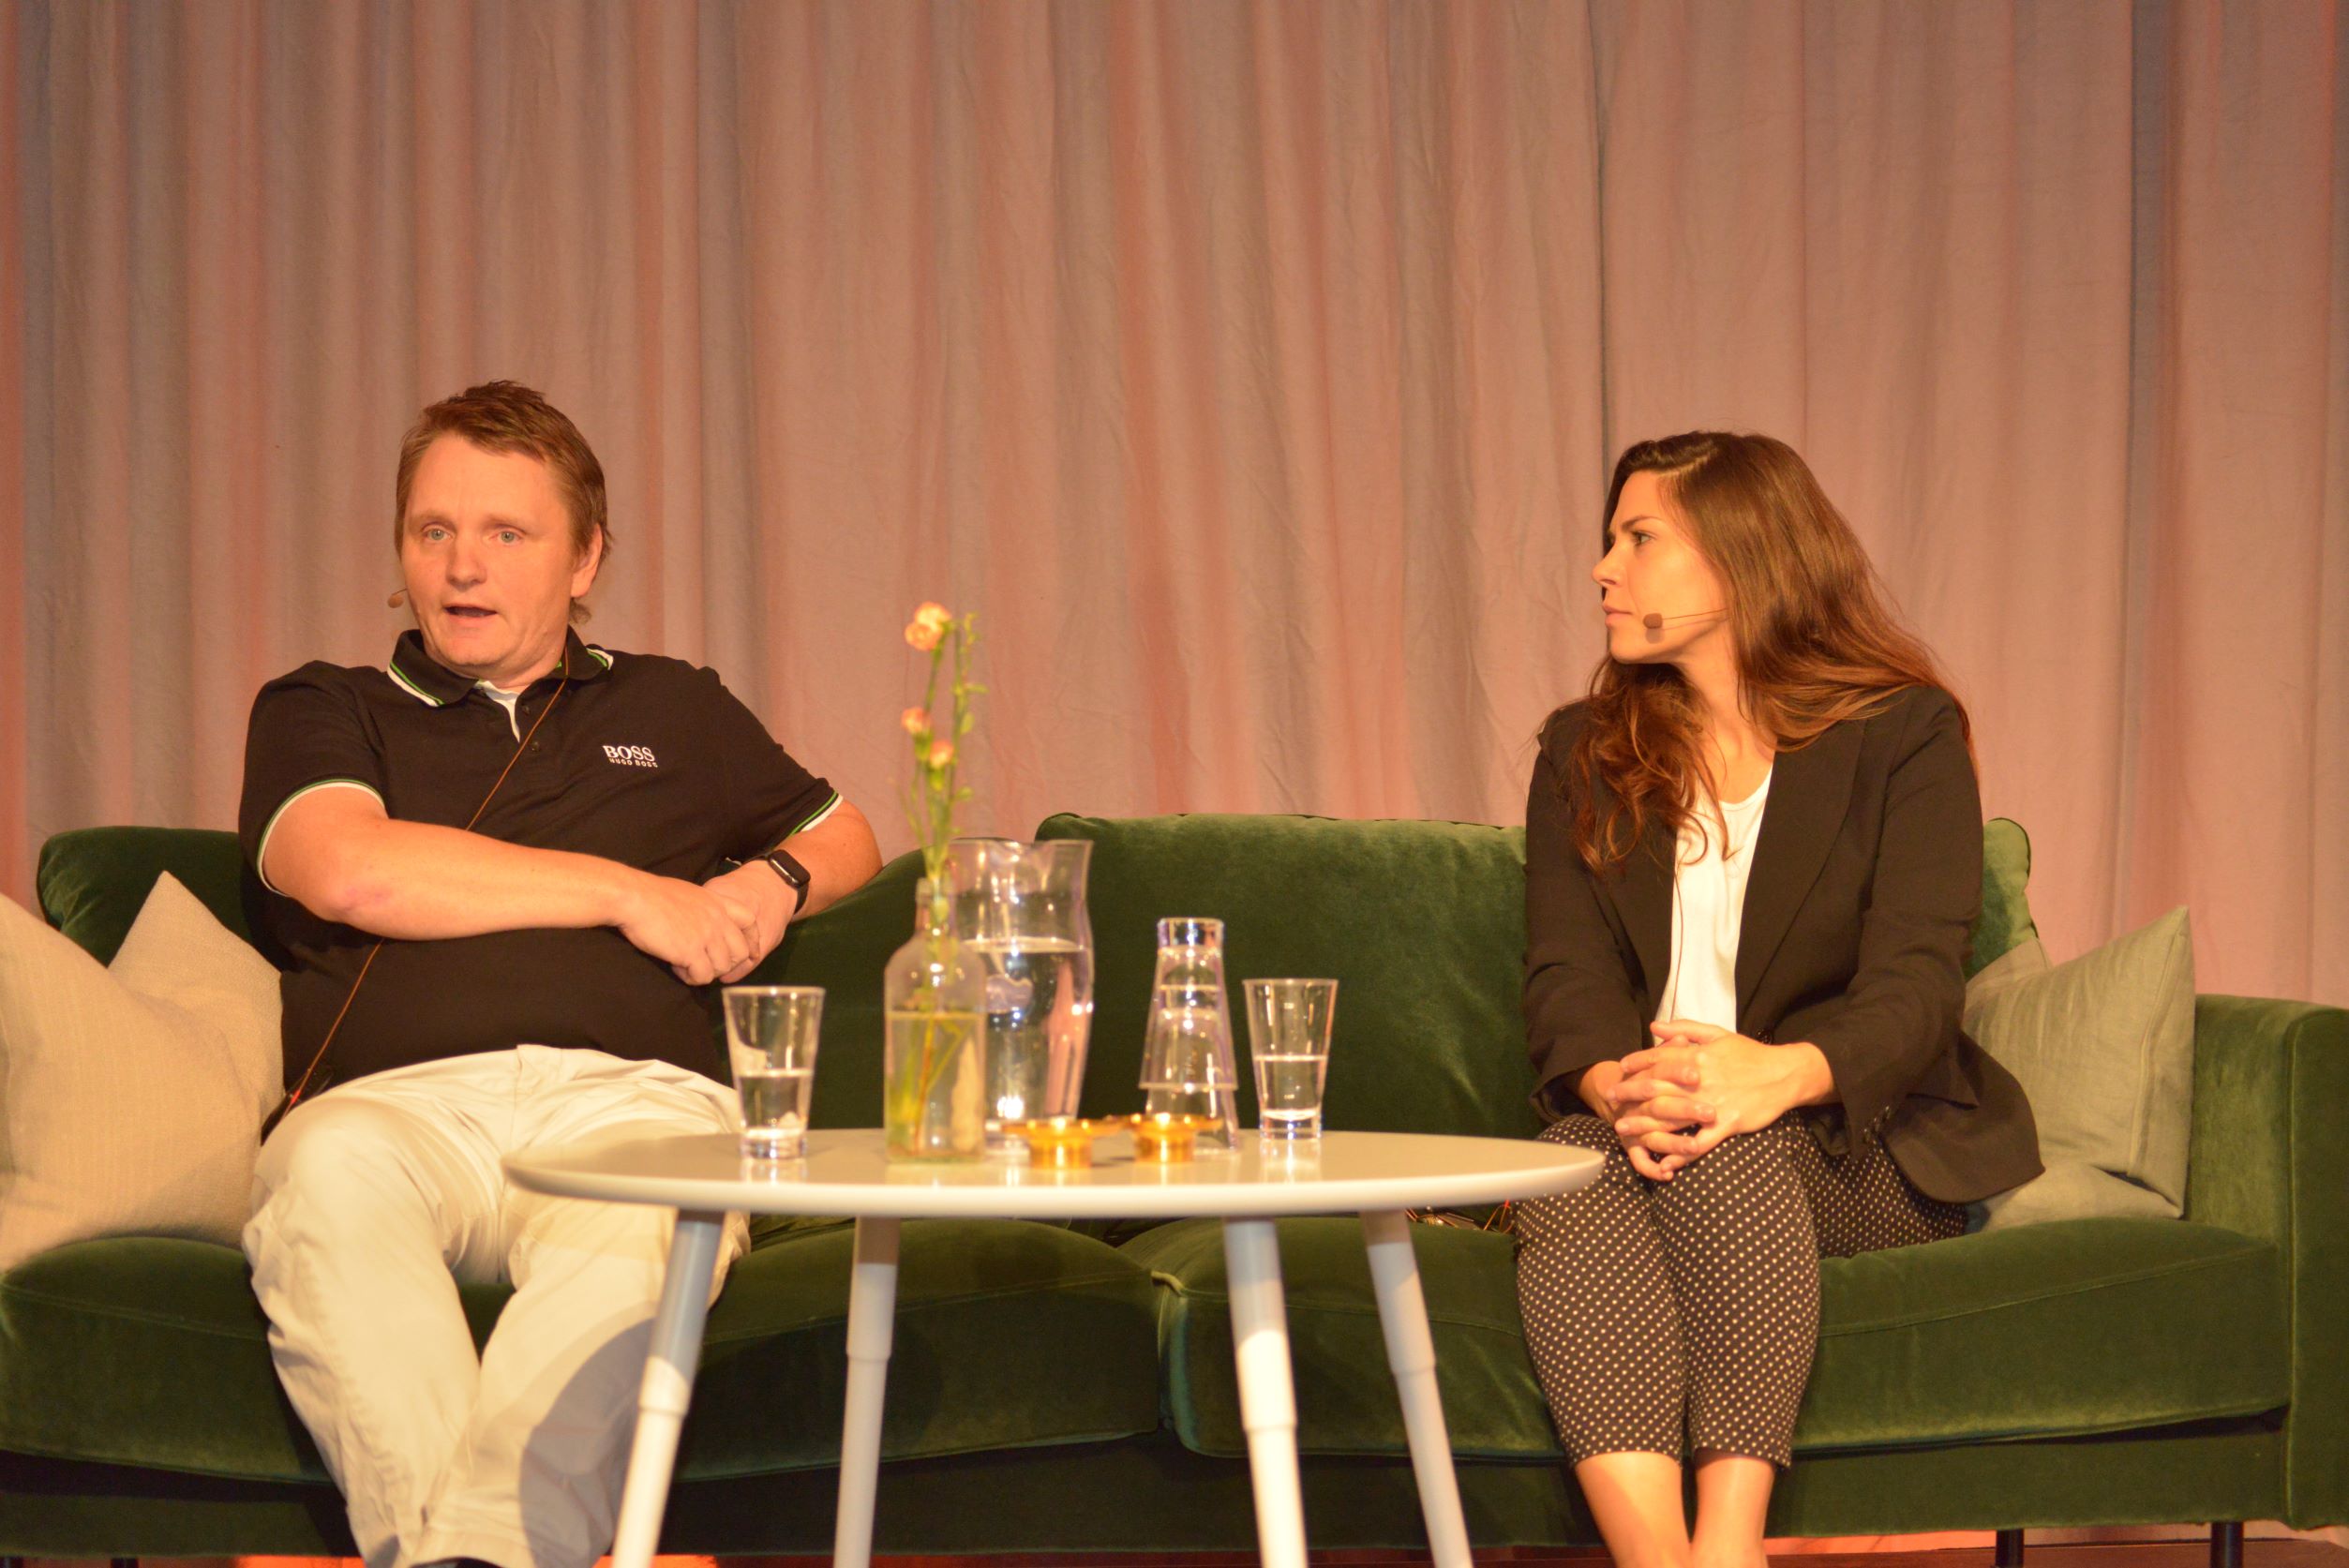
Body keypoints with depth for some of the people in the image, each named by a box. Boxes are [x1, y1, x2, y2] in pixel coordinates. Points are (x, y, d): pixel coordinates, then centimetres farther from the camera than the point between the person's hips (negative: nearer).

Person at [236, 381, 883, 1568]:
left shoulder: (674, 710, 32)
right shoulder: (320, 713, 24)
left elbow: (843, 837, 44)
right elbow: (350, 873, 2)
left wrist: (777, 881, 17)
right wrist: (628, 893, 4)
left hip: (630, 1097, 1)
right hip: (398, 1099, -1)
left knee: (633, 1218, -39)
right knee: (330, 1169, -40)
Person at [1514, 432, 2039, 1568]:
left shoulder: (1903, 736, 4)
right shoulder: (1583, 757, 16)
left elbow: (1914, 984, -10)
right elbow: (1567, 977, 1)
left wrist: (1779, 1075, -32)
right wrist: (1622, 1087, -24)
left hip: (1862, 1149, -2)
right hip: (1634, 1126, 2)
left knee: (1733, 1154, -37)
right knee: (1572, 1167, -33)